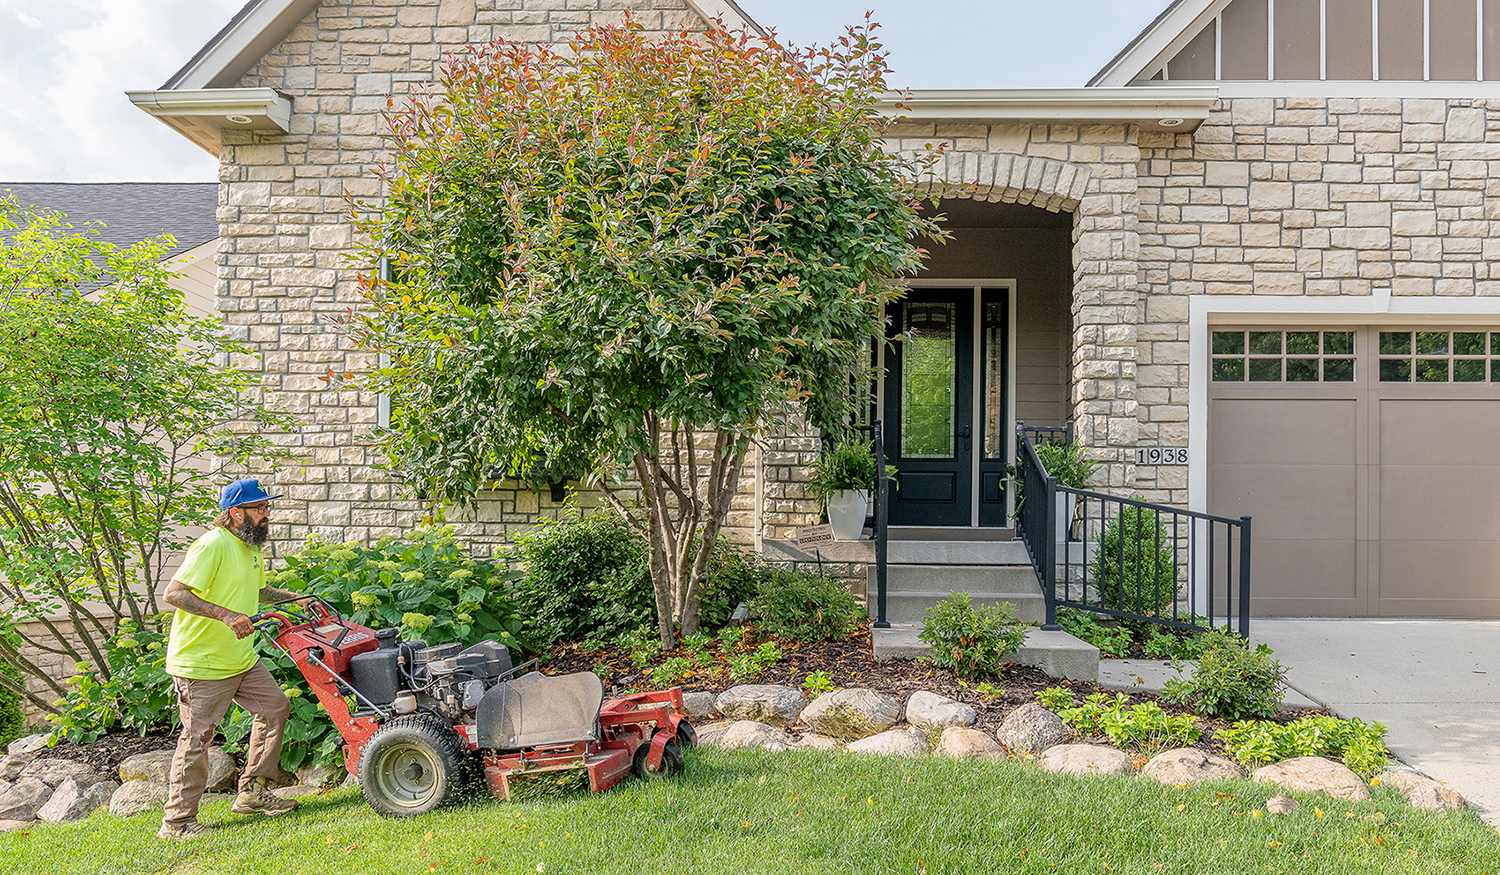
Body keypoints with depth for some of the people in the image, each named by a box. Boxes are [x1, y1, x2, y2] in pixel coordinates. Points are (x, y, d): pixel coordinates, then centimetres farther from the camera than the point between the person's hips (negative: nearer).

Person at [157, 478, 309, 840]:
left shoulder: (251, 547, 11)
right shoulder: (213, 545, -20)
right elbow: (173, 593, -27)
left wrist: (295, 597, 21)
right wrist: (226, 615, -34)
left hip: (242, 659, 9)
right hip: (200, 663, -9)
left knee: (275, 707, 11)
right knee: (197, 736, -2)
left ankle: (253, 791, 22)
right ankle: (177, 821, 12)